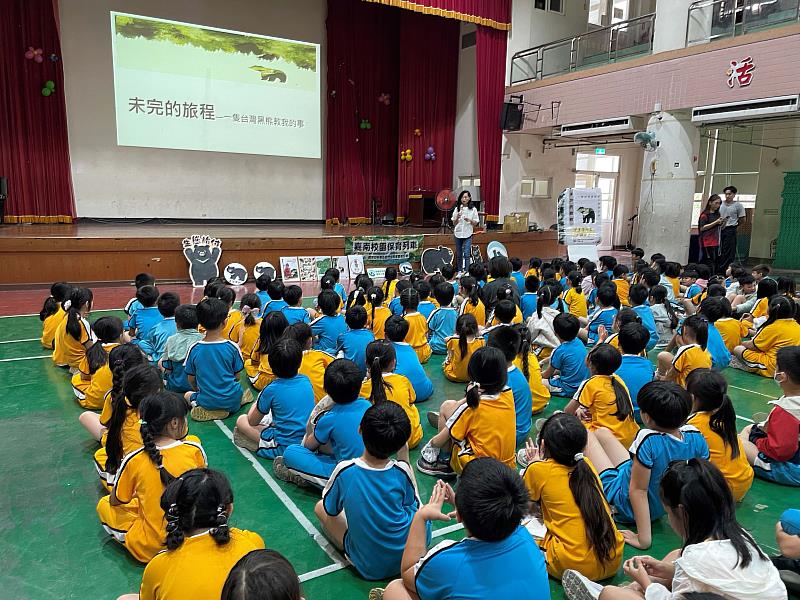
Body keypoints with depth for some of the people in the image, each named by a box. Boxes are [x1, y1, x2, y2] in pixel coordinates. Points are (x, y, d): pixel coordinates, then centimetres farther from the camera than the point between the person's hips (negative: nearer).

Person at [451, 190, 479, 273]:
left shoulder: (473, 209, 0)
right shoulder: (457, 209, 5)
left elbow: (475, 223, 2)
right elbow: (454, 223, 7)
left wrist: (469, 220, -17)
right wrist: (457, 218, -12)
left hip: (467, 235, -3)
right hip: (458, 234, 3)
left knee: (466, 254, -11)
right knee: (459, 254, 9)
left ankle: (466, 271, -8)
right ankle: (459, 271, 17)